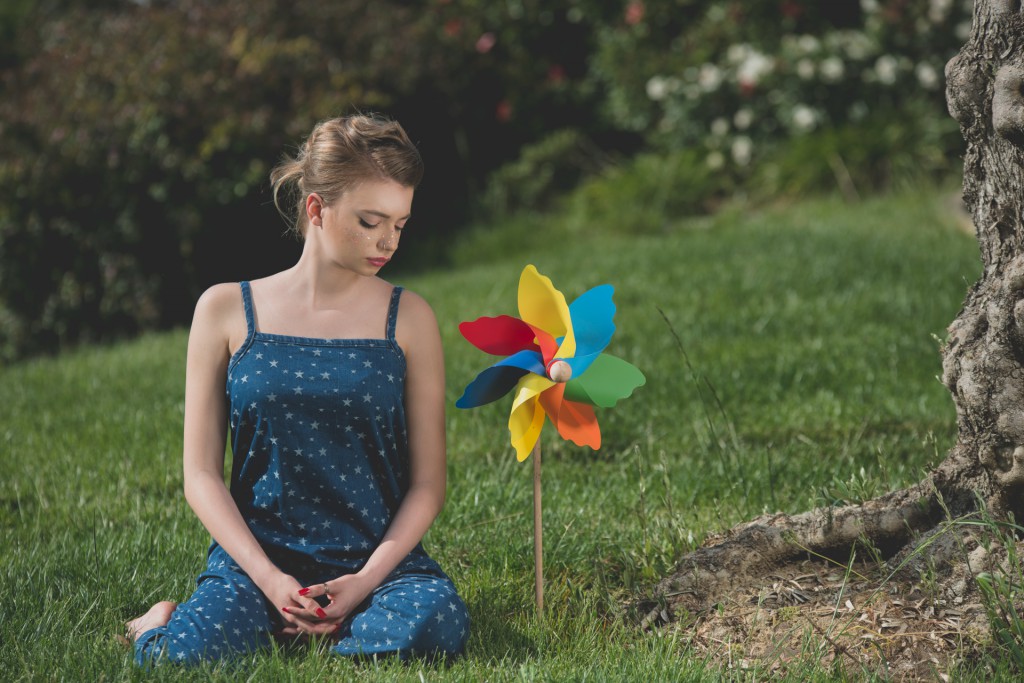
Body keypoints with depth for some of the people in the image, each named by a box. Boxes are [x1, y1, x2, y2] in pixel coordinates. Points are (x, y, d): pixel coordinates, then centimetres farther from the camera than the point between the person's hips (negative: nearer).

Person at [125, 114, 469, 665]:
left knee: (433, 622, -33)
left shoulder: (408, 319, 4)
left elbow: (427, 483, 4)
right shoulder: (227, 311, 3)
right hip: (254, 558, -1)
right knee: (178, 657, -31)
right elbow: (202, 474, 2)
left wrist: (365, 581, -12)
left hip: (378, 558, 1)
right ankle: (168, 620, 6)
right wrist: (270, 579, -12)